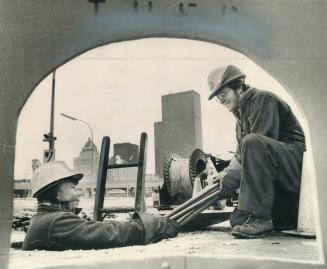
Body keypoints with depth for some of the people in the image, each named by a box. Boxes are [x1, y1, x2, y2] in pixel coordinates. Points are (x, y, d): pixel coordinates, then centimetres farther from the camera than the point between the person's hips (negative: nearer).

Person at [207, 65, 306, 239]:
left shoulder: (262, 98, -7)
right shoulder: (241, 116, 21)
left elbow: (262, 144, -21)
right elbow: (240, 156, 15)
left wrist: (234, 176, -24)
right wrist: (226, 174, -4)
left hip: (296, 163, -9)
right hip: (277, 182, 9)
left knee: (252, 142, -34)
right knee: (238, 220, 1)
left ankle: (259, 217, -30)